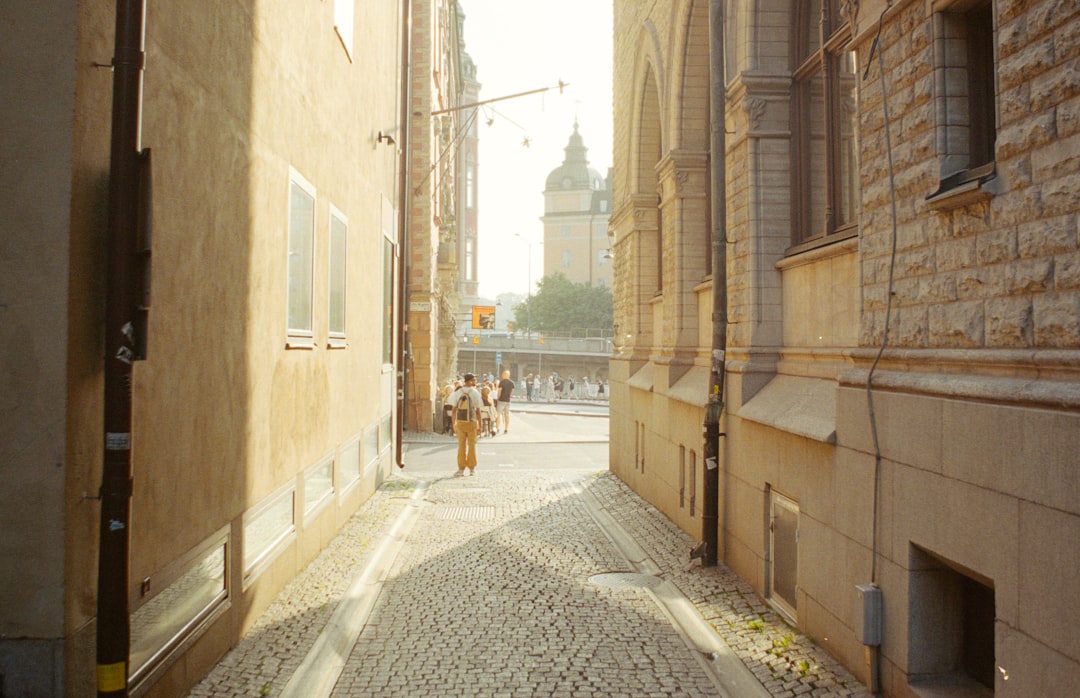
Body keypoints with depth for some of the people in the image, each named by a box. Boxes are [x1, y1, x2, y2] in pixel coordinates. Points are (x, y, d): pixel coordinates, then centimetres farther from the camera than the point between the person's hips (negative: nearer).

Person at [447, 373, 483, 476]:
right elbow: (478, 411, -7)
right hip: (471, 422, -2)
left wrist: (454, 423, 8)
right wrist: (479, 425, 0)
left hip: (460, 422, 2)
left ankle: (461, 468, 7)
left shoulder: (458, 392, 1)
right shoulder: (475, 392, -7)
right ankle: (472, 468, 14)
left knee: (461, 445, 8)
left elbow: (454, 410, 0)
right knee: (472, 445, 8)